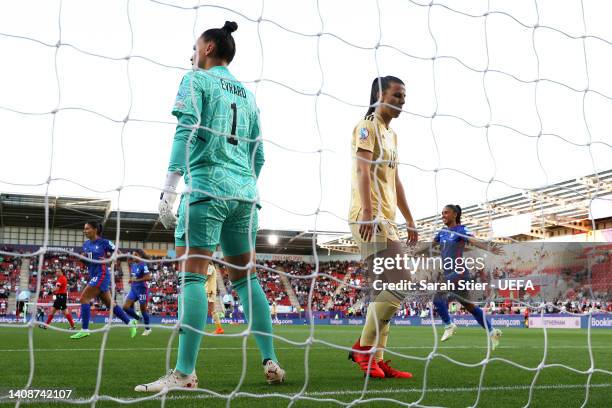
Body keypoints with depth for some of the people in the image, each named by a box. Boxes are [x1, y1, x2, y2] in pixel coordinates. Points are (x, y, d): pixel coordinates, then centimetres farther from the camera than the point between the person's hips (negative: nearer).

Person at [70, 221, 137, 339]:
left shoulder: (104, 242, -7)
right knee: (109, 304, 11)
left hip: (101, 275, -8)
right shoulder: (86, 244, 12)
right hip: (93, 276, 8)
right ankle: (130, 322, 20)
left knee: (84, 298, -14)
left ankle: (84, 329, -11)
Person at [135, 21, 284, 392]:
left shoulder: (196, 80, 4)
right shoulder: (247, 94, 21)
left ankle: (184, 373, -13)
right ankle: (271, 362, 7)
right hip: (243, 193, 6)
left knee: (193, 277, -9)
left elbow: (187, 132, -9)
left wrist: (170, 188, -13)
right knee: (246, 277, 11)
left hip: (206, 188, -6)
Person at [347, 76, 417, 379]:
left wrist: (409, 221, 24)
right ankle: (364, 347, -5)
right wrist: (368, 211, -28)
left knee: (386, 291, 7)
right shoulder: (367, 127, -4)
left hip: (386, 222, 10)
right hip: (370, 219, -10)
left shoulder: (391, 135, 24)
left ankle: (375, 360, 9)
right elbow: (363, 169, -17)